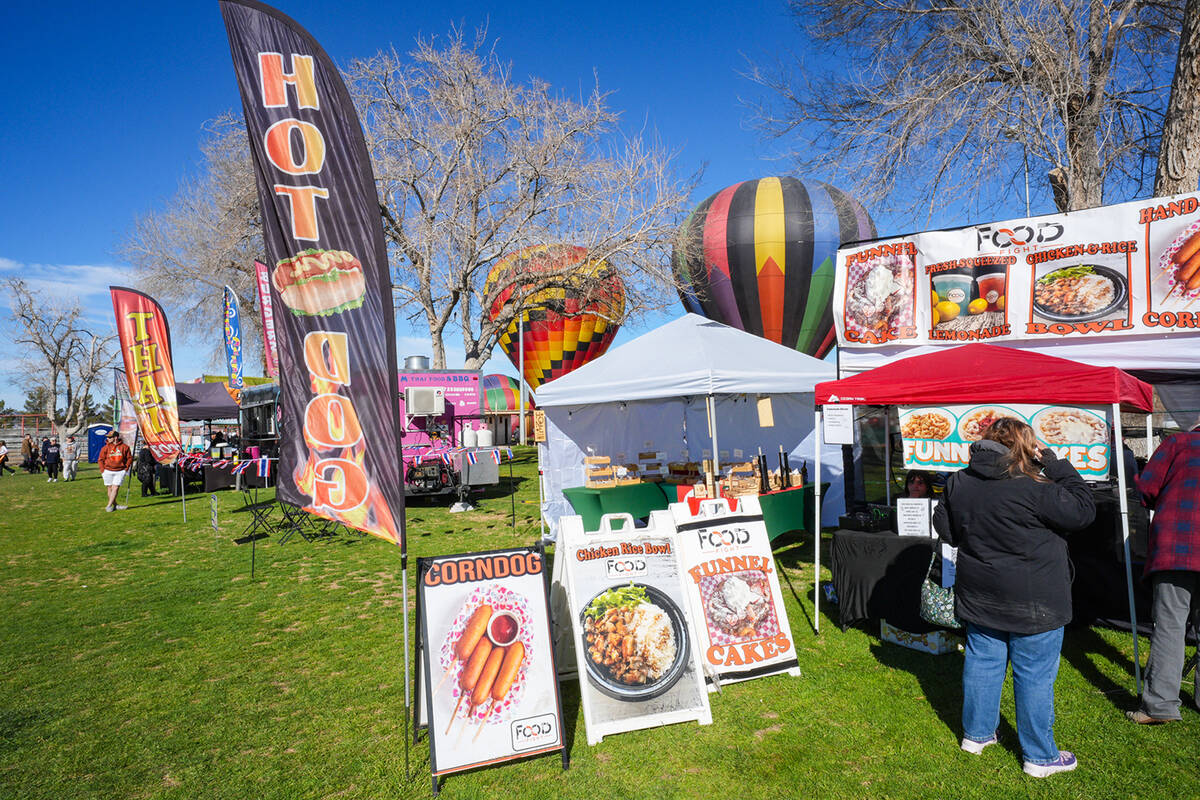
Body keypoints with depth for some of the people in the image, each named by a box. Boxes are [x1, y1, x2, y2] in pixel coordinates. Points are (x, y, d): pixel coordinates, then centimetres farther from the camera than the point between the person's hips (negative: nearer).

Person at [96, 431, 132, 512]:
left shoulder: (124, 447, 1)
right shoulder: (105, 447, 2)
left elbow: (130, 458, 10)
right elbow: (101, 459, 7)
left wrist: (126, 468, 2)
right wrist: (102, 471, 0)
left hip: (120, 472, -1)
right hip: (108, 471, 1)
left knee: (115, 488, -9)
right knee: (110, 489, 6)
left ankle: (109, 506, -5)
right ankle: (114, 505, 18)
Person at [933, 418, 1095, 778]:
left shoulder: (959, 483, -2)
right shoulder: (1033, 489, -21)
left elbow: (945, 528, 8)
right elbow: (1084, 510, -10)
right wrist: (1056, 467, -5)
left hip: (980, 597, 6)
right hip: (1032, 604, -6)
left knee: (982, 662, 17)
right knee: (1035, 675, 8)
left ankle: (976, 734, 32)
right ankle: (1039, 755, 22)